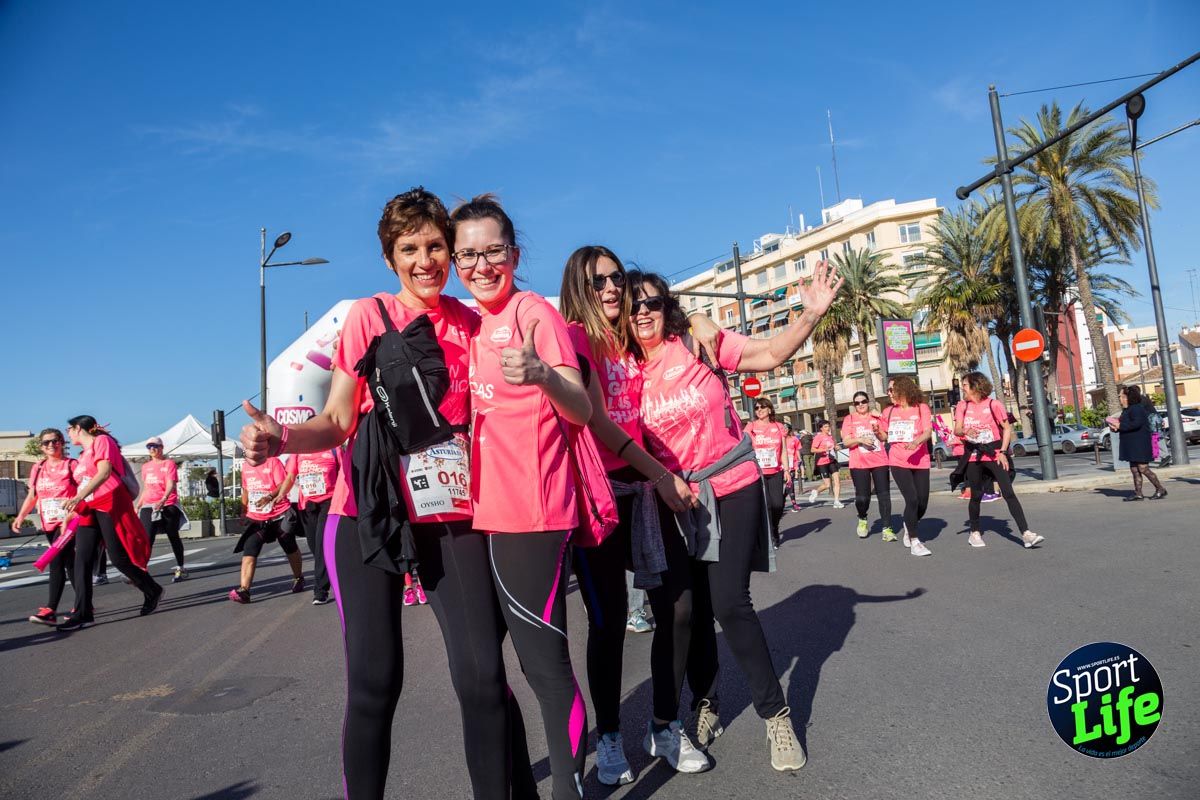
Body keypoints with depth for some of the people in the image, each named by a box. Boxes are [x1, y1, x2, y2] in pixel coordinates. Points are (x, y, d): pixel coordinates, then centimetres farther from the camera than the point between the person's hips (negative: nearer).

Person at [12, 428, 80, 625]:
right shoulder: (38, 468, 10)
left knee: (56, 561, -16)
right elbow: (32, 496, 15)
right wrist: (20, 516, 3)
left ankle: (50, 610, -17)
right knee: (69, 563, 11)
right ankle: (83, 605, 19)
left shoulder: (72, 465, -5)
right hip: (49, 523, 6)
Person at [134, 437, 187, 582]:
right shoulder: (146, 466, 13)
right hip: (149, 507, 4)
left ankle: (180, 569, 18)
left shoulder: (169, 463, -3)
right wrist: (138, 505, 20)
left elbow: (171, 484, -16)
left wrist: (163, 500, -31)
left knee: (173, 537, 7)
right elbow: (146, 488, 22)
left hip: (168, 506, -4)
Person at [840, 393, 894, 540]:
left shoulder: (876, 417, 10)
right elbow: (846, 441, -2)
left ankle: (887, 529, 3)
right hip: (859, 463, -2)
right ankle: (862, 520, 26)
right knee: (862, 497, -4)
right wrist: (860, 440, -17)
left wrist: (878, 432, -5)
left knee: (884, 495, -1)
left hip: (880, 461, 2)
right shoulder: (849, 419, 4)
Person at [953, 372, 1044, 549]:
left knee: (1008, 493, -10)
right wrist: (966, 431, -27)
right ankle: (975, 533, 22)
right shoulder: (962, 406, 4)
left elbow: (1007, 428, -2)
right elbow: (957, 430, -4)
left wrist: (1003, 451, -10)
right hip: (973, 456, 2)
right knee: (976, 495, 9)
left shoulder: (993, 404, -4)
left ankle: (1026, 534, -12)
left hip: (993, 453, -2)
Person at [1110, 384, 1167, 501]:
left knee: (1143, 468, -8)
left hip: (1139, 444, -10)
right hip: (1132, 445, 10)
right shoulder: (1127, 410, 16)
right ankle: (1138, 493, 10)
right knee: (1134, 469, 8)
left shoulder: (1136, 408, -15)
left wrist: (1120, 426, -22)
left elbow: (1137, 423, -27)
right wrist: (1117, 426, 3)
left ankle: (1160, 489, 3)